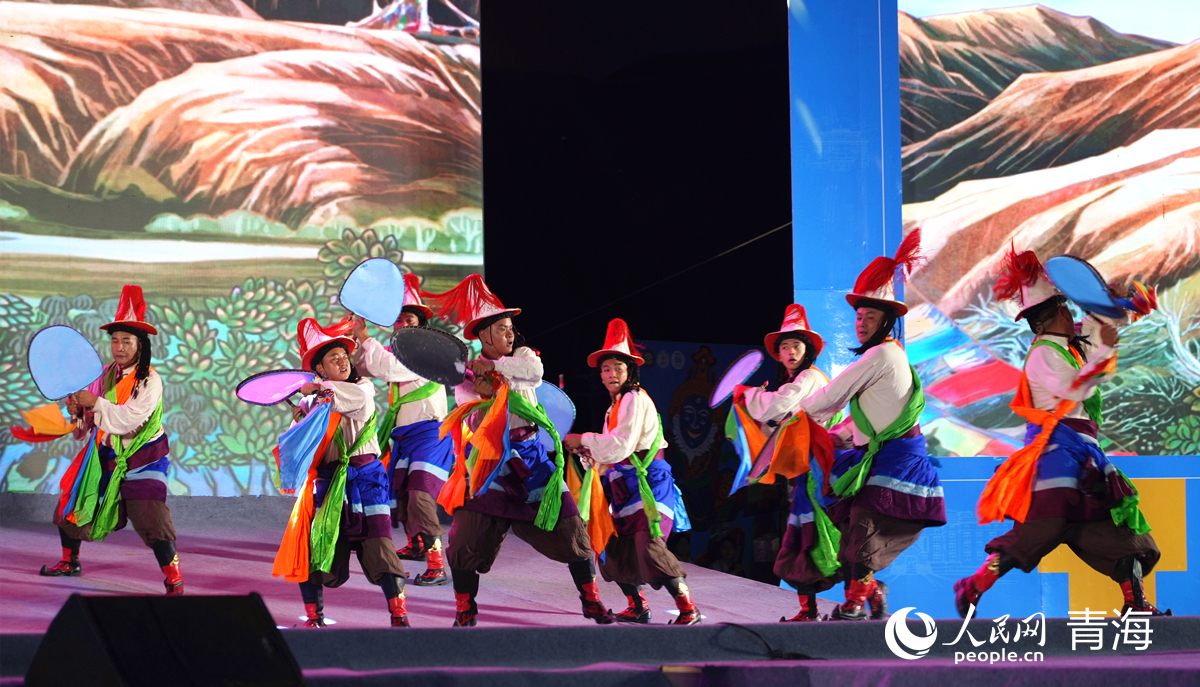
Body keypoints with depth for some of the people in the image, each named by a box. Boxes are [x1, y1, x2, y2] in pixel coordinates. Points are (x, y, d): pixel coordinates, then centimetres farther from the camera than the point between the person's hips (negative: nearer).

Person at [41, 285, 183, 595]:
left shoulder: (150, 380, -17)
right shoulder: (105, 375, 2)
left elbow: (131, 419, -29)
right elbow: (93, 417, 9)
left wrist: (95, 403, -29)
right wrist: (78, 410, -12)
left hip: (142, 458, -7)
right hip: (106, 455, 7)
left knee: (150, 518, -18)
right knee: (72, 501, 14)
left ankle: (174, 580, -11)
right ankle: (69, 561, 36)